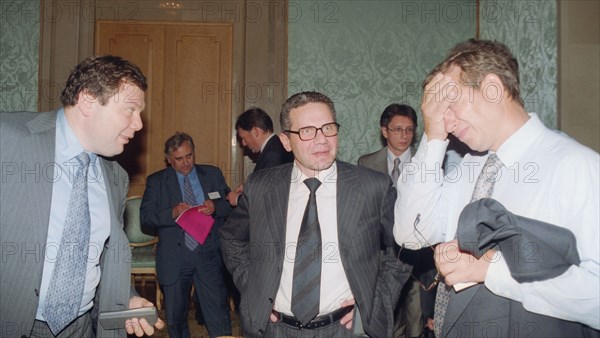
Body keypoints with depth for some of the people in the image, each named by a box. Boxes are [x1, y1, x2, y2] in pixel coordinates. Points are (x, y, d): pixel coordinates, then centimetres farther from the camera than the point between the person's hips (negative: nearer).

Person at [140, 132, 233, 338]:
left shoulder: (213, 175, 9)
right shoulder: (156, 181, 5)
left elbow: (231, 205, 7)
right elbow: (145, 217, -3)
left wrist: (215, 207, -15)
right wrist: (172, 213, -20)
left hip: (209, 254, 0)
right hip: (174, 258, 1)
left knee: (218, 313, -2)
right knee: (175, 315, 14)